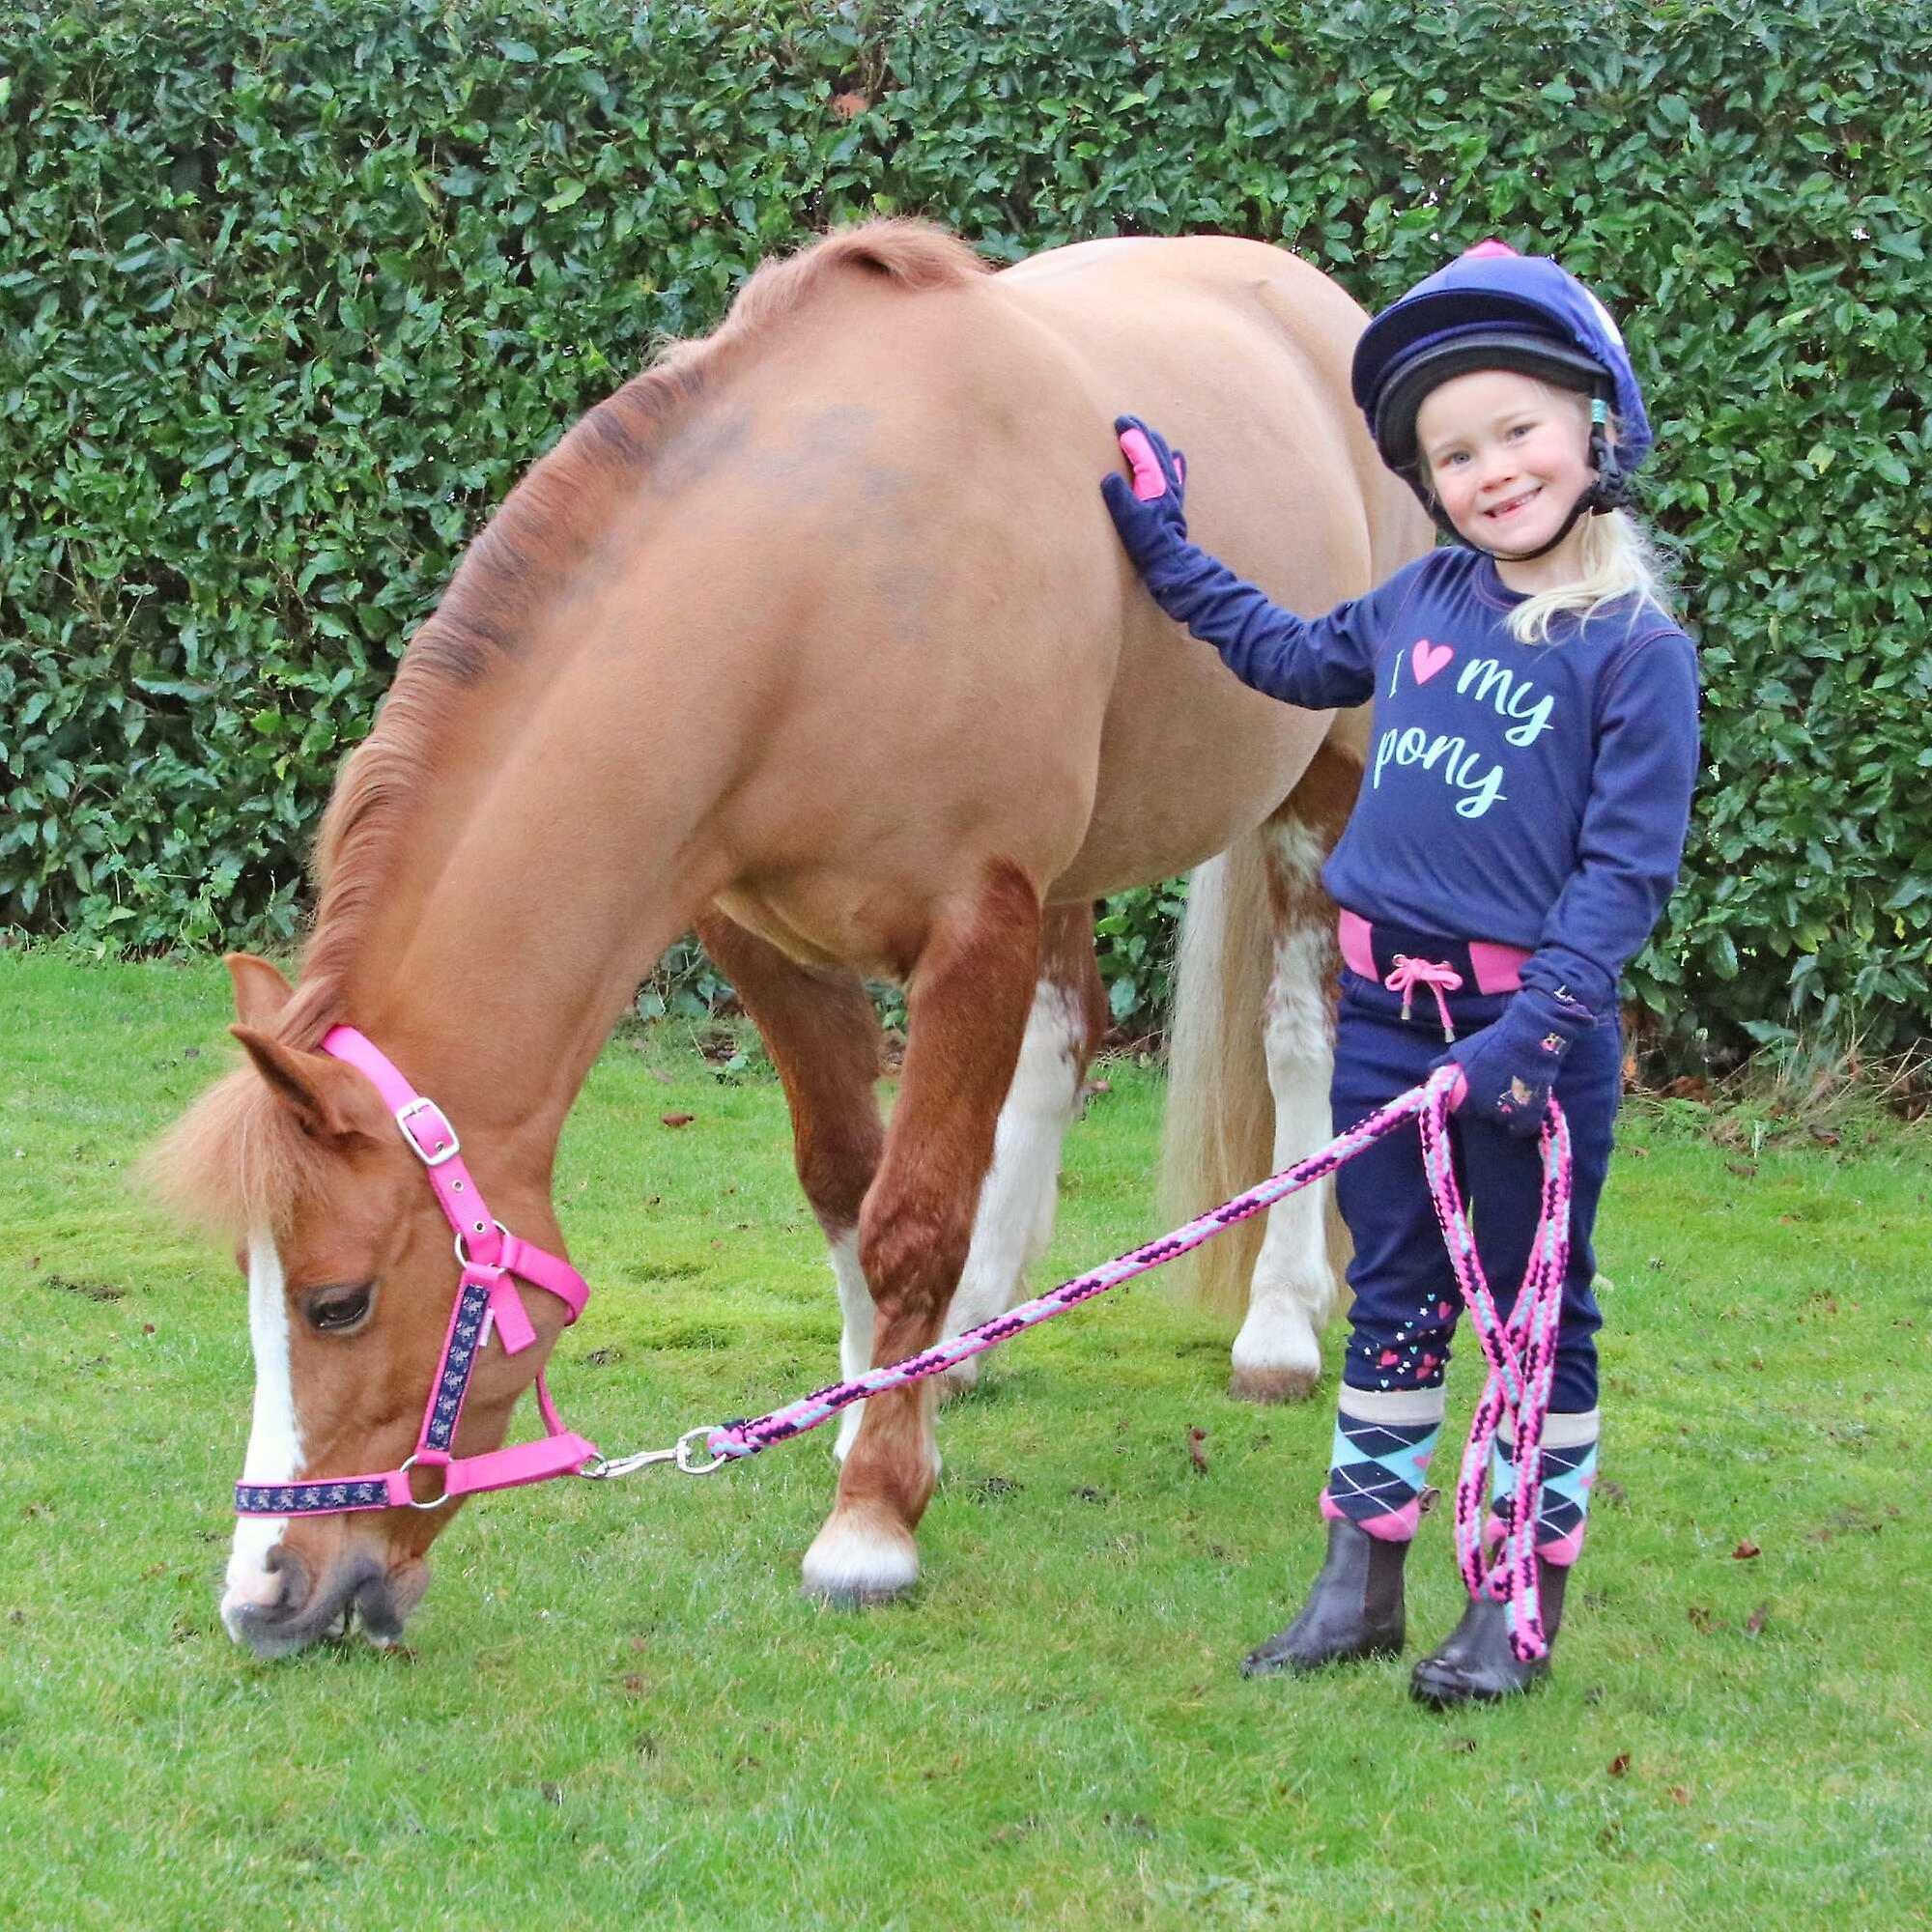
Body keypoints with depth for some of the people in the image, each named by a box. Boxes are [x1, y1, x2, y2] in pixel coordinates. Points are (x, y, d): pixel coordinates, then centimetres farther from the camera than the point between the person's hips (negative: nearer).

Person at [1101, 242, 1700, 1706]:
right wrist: (1164, 552, 27)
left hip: (1532, 1030, -5)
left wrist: (1534, 1024, -23)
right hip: (1384, 1016, 5)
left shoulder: (1637, 649, -12)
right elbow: (1293, 658, 26)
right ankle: (1361, 1587, 22)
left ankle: (1519, 1611, 14)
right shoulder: (1423, 602, 5)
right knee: (1394, 1301, 14)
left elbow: (1628, 868, -14)